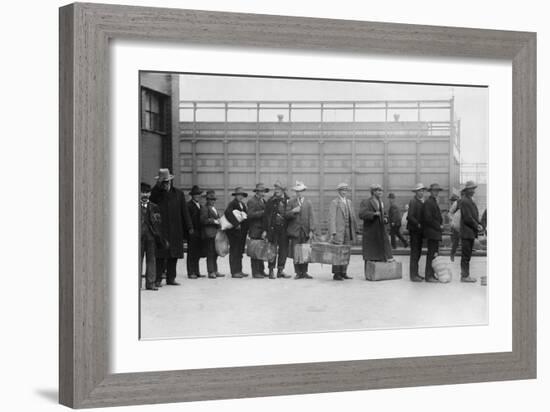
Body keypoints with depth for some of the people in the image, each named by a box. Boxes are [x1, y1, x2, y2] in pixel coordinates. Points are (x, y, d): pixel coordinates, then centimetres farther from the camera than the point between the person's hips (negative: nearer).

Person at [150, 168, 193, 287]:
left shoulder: (178, 194, 10)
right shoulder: (156, 193, 5)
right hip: (160, 230, -3)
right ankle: (158, 279, 0)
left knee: (174, 255, 6)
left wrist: (189, 227, 4)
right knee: (160, 255, -4)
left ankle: (171, 278, 13)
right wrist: (158, 185, -21)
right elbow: (151, 200, -18)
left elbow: (184, 211, 9)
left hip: (175, 231, 3)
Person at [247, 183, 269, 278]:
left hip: (263, 231, 8)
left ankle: (261, 270, 16)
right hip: (255, 231, -8)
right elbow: (250, 215, -19)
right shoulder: (252, 201, -8)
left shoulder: (263, 201, 19)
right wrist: (263, 212, -21)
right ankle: (255, 272, -2)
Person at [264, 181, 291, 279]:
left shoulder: (287, 201, 6)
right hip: (273, 229, -3)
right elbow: (266, 216, -2)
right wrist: (266, 229, -8)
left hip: (284, 228, 3)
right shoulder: (271, 201, 0)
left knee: (284, 249, 5)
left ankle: (280, 270, 15)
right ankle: (271, 270, 7)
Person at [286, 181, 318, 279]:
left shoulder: (308, 202, 10)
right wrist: (293, 211, -16)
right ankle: (297, 272, 5)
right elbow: (287, 215, 5)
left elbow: (311, 216, 4)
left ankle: (304, 272, 7)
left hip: (305, 231, 1)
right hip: (295, 230, 0)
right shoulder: (291, 202, 9)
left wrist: (311, 230, -5)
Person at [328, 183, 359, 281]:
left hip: (348, 232, 6)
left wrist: (355, 230, 11)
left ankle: (343, 273, 13)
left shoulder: (349, 202, 15)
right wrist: (332, 233, -16)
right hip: (338, 232, -6)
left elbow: (353, 217, 17)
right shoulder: (334, 202, -5)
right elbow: (331, 218, -10)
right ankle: (336, 274, 2)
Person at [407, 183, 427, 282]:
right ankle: (413, 275, -4)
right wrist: (418, 225, -19)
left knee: (418, 253, 11)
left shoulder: (422, 202, 16)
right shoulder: (413, 201, -11)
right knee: (414, 253, -7)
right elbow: (410, 216, -18)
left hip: (420, 230, 8)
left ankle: (415, 273, 17)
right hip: (414, 230, -8)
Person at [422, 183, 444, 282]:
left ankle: (431, 274, 14)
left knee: (434, 254, 10)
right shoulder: (428, 202, -11)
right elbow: (428, 218, -19)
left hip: (436, 232, 10)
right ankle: (428, 276, -6)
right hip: (431, 232, -10)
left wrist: (440, 225, 9)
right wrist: (438, 226, -13)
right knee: (431, 254, -9)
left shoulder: (435, 202, 20)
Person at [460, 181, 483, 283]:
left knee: (467, 255, 12)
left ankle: (465, 275, 17)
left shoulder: (471, 201, 18)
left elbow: (475, 216, 19)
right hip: (467, 232, -10)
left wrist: (479, 225, 3)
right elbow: (467, 218, -19)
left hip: (471, 232, 10)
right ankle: (465, 276, -2)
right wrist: (477, 226, -11)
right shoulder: (464, 201, -14)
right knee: (466, 255, -6)